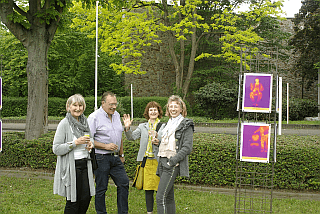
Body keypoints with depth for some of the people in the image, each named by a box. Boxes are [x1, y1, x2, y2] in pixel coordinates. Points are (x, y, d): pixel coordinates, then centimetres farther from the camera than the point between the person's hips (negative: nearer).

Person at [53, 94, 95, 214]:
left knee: (86, 197, 4)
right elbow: (56, 149, -14)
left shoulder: (84, 122, 9)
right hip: (71, 167, -6)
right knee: (73, 200, 0)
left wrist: (90, 144, 2)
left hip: (85, 164, 6)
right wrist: (75, 143, -21)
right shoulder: (64, 124, -10)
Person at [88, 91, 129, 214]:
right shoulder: (94, 117, -10)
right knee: (101, 188, 2)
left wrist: (121, 154, 22)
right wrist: (105, 146, -19)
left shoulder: (117, 115, 12)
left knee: (124, 183, 5)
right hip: (101, 158, -7)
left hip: (115, 158, 7)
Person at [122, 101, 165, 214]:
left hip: (158, 161, -3)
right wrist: (127, 128, -14)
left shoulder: (163, 127, 3)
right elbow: (132, 137, 4)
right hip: (146, 161, 3)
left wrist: (159, 142, -17)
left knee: (160, 189, -2)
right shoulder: (142, 126, 13)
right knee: (148, 189, 7)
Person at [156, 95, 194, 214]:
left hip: (173, 164, -8)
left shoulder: (186, 125, -5)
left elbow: (187, 148, -12)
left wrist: (172, 161, -18)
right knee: (169, 196, 10)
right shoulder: (169, 124, 18)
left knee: (161, 196, -14)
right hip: (163, 162, 8)